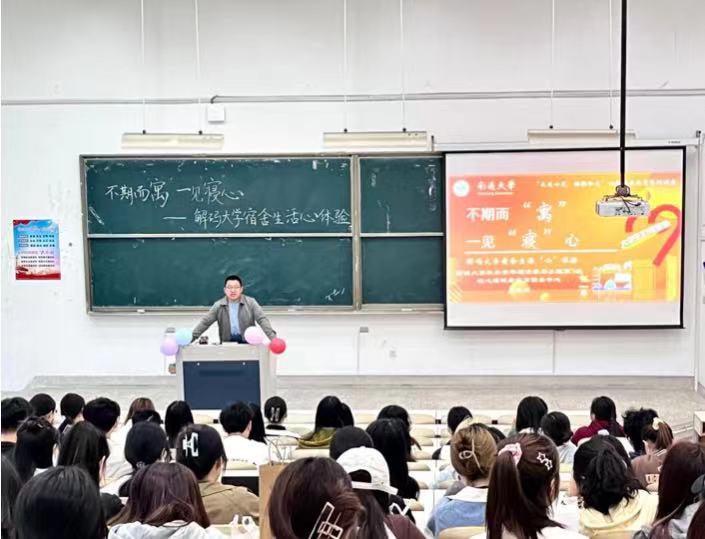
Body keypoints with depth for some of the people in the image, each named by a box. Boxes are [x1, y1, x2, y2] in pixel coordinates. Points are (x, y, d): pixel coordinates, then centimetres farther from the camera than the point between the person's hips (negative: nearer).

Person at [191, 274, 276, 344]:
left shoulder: (250, 302, -1)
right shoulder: (218, 305, 3)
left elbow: (262, 320, -6)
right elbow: (205, 322, 2)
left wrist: (273, 337, -18)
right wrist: (192, 337, -7)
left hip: (248, 342, -1)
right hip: (227, 342, 1)